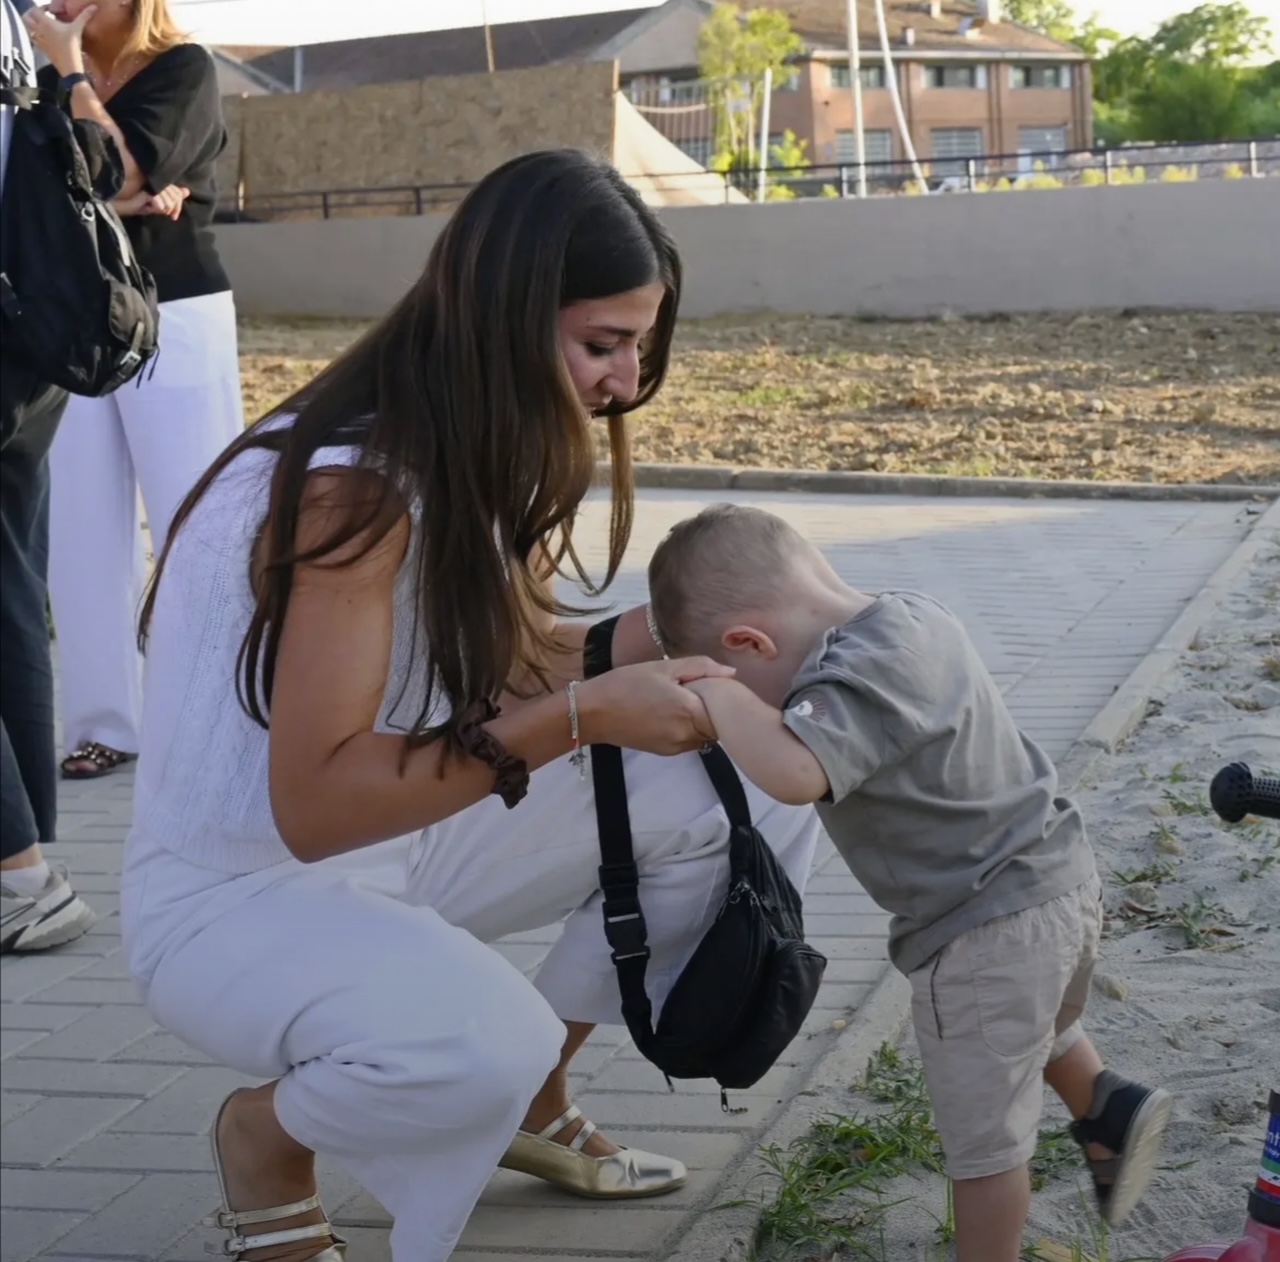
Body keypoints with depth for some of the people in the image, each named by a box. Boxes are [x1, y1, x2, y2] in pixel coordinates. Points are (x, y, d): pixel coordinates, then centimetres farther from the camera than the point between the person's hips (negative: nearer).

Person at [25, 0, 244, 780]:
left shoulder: (184, 68, -2)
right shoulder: (52, 80, 12)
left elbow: (120, 177, -17)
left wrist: (71, 70, -11)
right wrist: (110, 197, -15)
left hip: (172, 319, -5)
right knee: (82, 532, 3)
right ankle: (107, 723, 10)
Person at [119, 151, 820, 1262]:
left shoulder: (490, 449, -2)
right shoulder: (351, 482, -28)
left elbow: (508, 656, 4)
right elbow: (313, 805, -30)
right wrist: (581, 716, -33)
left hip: (404, 844, 9)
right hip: (238, 896, -9)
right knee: (482, 1046, -38)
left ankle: (534, 1100, 16)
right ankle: (267, 1136, -2)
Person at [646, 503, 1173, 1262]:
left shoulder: (861, 673, -28)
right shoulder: (911, 615, 2)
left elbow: (794, 773, -46)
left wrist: (717, 693, -31)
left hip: (988, 932, -9)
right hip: (1059, 878, 9)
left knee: (984, 1137, 8)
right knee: (1041, 1029, 39)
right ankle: (1110, 1110, 50)